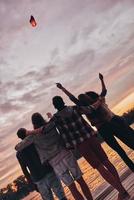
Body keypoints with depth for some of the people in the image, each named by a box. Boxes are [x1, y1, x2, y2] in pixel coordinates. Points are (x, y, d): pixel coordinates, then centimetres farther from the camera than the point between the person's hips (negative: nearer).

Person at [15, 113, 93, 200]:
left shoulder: (33, 136, -2)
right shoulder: (51, 125, 1)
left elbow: (17, 147, 6)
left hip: (56, 163, -2)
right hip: (67, 155, 2)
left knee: (73, 188, 9)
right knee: (81, 181, 13)